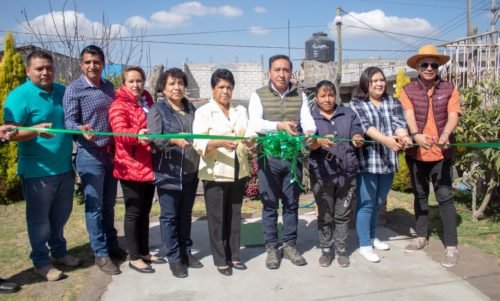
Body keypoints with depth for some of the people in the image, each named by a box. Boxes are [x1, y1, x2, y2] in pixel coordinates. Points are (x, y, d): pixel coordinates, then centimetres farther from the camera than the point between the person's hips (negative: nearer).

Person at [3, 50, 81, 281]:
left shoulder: (62, 91, 8)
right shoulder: (19, 96, -11)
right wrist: (35, 130, -35)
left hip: (64, 167, 6)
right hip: (37, 170, -6)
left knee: (61, 214, 17)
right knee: (39, 218, 6)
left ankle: (59, 251, 34)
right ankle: (41, 261, 21)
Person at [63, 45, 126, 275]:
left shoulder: (109, 87, 11)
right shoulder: (74, 89, -6)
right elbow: (69, 120, -11)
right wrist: (82, 130, -32)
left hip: (111, 153, 5)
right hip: (90, 154, -5)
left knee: (108, 204, 15)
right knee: (94, 206, 1)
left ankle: (112, 245, 28)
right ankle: (100, 254, 12)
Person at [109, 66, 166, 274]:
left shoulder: (148, 102, 16)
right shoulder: (119, 106, -8)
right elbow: (120, 132, -26)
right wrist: (136, 134, -45)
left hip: (149, 167, 7)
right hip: (131, 168, -7)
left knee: (145, 211, 16)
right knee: (133, 212, 2)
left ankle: (144, 252, 28)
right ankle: (134, 257, 14)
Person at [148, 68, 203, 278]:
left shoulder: (192, 109, 12)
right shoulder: (157, 110, -3)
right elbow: (154, 139, -16)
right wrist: (173, 140, -32)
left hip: (190, 171, 5)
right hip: (168, 172, -5)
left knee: (186, 214, 15)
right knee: (170, 216, 3)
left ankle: (186, 252, 29)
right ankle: (174, 258, 15)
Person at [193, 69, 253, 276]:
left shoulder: (241, 111, 12)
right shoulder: (203, 112, -3)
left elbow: (249, 136, 3)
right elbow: (199, 143, -13)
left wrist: (249, 140, -21)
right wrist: (221, 143, -30)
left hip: (238, 171, 4)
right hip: (215, 173, -4)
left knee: (234, 215, 13)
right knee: (217, 218, 4)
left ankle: (233, 255, 26)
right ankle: (221, 260, 17)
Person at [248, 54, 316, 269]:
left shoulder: (300, 96, 10)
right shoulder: (258, 96, 0)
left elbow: (307, 119, -3)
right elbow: (255, 123, -15)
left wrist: (310, 133, -27)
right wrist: (279, 125, -31)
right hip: (269, 157, -2)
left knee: (291, 203, 11)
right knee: (270, 204, 6)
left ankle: (290, 245, 24)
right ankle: (271, 248, 19)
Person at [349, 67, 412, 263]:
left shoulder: (393, 103, 11)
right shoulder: (356, 104, -2)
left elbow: (398, 123, -6)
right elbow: (366, 127, -18)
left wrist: (403, 137, -29)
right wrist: (387, 140, -35)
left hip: (388, 160, 5)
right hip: (366, 161, -5)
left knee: (378, 202, 16)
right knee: (366, 203, 0)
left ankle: (372, 237, 33)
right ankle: (364, 245, 11)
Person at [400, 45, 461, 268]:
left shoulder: (449, 89, 3)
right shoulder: (408, 90, 1)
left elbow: (453, 115, -10)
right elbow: (408, 115, -14)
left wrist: (445, 135, -30)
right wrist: (416, 135, -33)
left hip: (441, 153, -1)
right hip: (416, 152, 1)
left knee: (444, 197, -1)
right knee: (420, 195, 15)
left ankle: (451, 246, 8)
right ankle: (422, 236, 30)